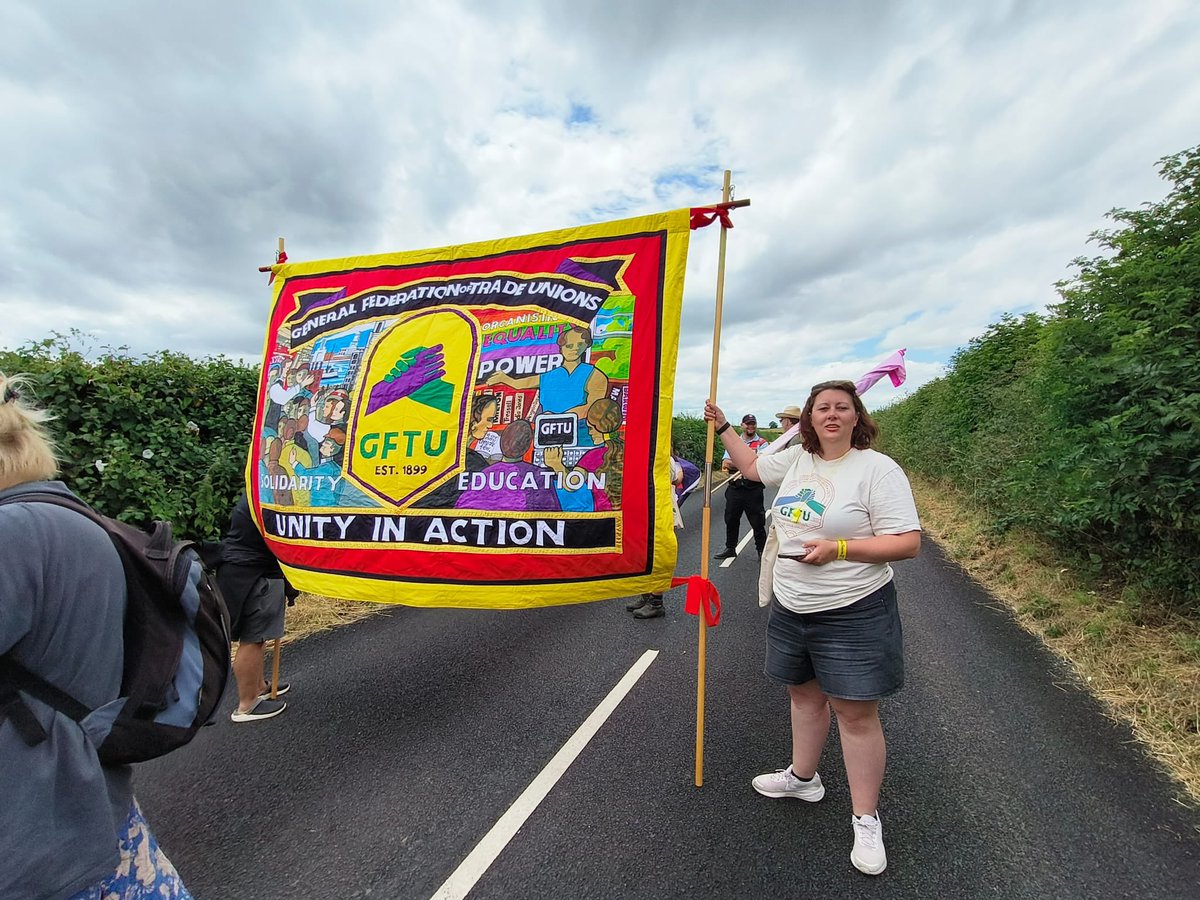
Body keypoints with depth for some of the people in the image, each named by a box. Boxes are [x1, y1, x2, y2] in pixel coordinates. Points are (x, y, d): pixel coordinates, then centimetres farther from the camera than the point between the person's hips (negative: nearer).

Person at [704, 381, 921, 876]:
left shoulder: (877, 468, -15)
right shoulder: (797, 459, 3)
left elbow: (908, 542, -17)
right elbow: (752, 466, 22)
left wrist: (838, 548, -25)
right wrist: (722, 427, 22)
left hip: (853, 613, -6)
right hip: (792, 608, 6)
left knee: (856, 713, 5)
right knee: (804, 692, 22)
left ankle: (866, 820, 25)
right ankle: (802, 777, 44)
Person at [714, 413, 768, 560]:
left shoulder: (762, 443, 0)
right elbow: (725, 463, -2)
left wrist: (734, 463, -18)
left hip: (753, 489, -4)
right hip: (734, 488, 4)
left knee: (757, 521, 4)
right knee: (731, 520, 13)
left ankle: (761, 550, 18)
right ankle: (730, 548, 27)